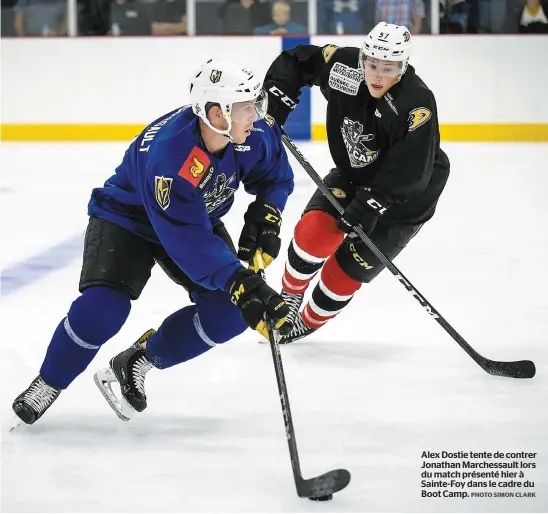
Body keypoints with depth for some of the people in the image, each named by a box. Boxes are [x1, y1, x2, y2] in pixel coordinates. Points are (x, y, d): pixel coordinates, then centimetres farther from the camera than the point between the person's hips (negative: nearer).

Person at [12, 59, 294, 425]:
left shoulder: (255, 132, -23)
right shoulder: (169, 157, -41)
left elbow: (276, 176, -1)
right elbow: (189, 242, -44)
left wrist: (265, 218, -18)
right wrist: (240, 283, -50)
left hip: (201, 218, 6)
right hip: (127, 216, -6)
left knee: (228, 312, -12)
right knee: (103, 307, -25)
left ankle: (138, 362, 7)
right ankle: (48, 385, 0)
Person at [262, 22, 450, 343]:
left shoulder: (417, 105, -33)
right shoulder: (343, 66, -20)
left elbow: (408, 173, -35)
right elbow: (297, 61, -3)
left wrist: (370, 205, -39)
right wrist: (276, 97, -15)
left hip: (405, 195, -4)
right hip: (353, 174, 4)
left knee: (349, 266, -3)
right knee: (315, 230, -18)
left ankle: (307, 323, 24)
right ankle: (289, 297, 10)